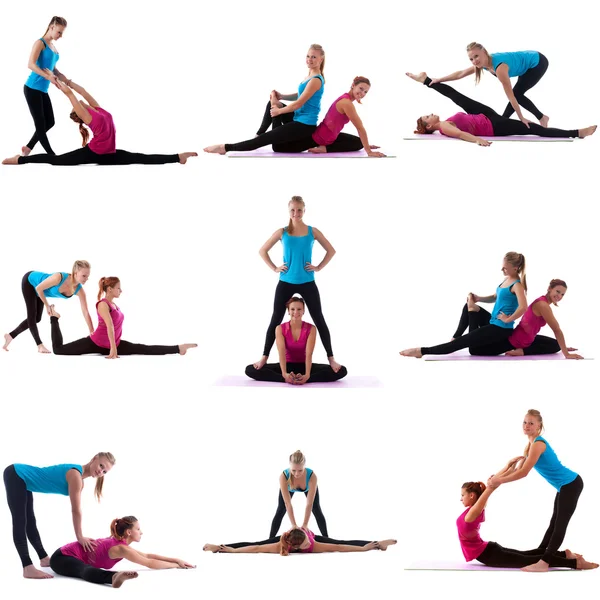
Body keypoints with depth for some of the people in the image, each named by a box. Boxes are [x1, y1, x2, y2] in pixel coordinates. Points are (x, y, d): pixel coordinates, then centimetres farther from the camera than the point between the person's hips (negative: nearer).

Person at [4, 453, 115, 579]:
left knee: (30, 522, 17)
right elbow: (76, 511, -20)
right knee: (20, 523, -13)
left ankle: (44, 558, 25)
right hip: (15, 476, -10)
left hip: (22, 480, 10)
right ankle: (28, 568, -18)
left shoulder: (79, 479, 8)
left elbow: (76, 511, 9)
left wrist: (81, 536, 6)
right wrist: (80, 537, -13)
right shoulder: (75, 475, -23)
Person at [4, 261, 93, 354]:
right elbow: (39, 288, -29)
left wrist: (92, 332, -28)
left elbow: (86, 312, -23)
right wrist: (47, 306, -17)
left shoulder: (79, 290, -26)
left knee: (37, 318, 11)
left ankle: (10, 336, 25)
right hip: (30, 281, -7)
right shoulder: (59, 278, -43)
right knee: (32, 316, -7)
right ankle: (40, 345, 3)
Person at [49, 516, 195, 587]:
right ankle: (114, 577, -71)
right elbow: (150, 563, -17)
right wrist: (177, 566, -7)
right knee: (85, 570, -41)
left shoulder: (118, 542, 9)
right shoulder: (121, 548, -18)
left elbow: (148, 556, 15)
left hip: (67, 554, 10)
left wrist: (176, 560, 11)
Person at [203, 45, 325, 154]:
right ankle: (259, 134, 15)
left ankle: (225, 147, -7)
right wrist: (281, 96, 11)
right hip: (298, 119, 10)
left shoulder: (315, 80, -20)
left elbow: (298, 104, -19)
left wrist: (278, 111, -6)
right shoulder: (309, 77, 11)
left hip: (304, 125, -10)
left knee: (265, 139, -8)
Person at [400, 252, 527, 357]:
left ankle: (422, 351, -8)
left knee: (463, 341, -8)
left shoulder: (516, 285, -19)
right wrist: (478, 298, 9)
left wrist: (508, 320, -25)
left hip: (500, 329, -10)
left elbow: (523, 307, -34)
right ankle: (454, 339, 18)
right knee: (468, 307, 18)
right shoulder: (506, 280, 10)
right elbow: (495, 298, 25)